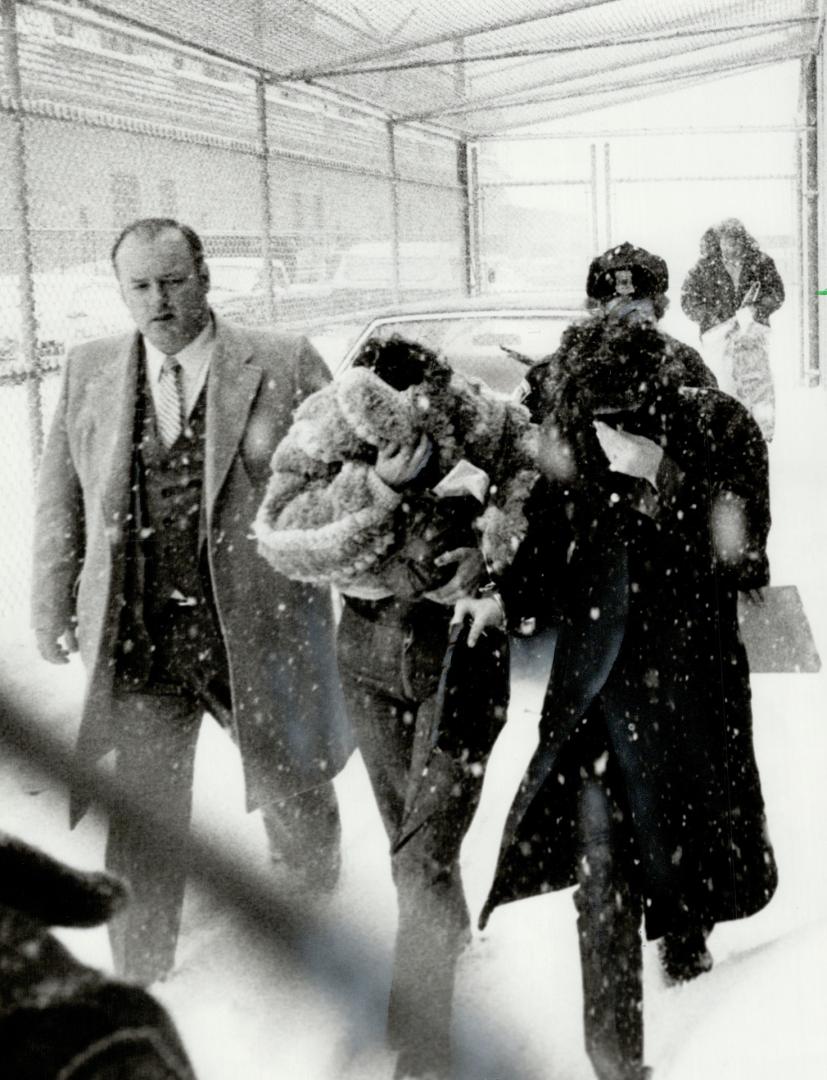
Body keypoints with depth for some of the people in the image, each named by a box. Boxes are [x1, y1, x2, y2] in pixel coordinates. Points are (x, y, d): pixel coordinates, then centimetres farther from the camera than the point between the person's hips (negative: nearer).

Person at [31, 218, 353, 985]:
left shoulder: (284, 365, -4)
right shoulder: (88, 372, 6)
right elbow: (59, 502, 11)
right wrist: (52, 611, 8)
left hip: (259, 630, -1)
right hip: (138, 640, 1)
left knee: (299, 806, 15)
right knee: (142, 828, 8)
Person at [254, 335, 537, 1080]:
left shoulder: (477, 418, -20)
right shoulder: (321, 440, -16)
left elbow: (532, 461, -4)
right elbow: (280, 539, -24)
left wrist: (502, 529, -21)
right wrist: (376, 494, -36)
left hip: (460, 642, -3)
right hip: (370, 641, 3)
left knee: (426, 857, -9)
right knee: (405, 829, 21)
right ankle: (448, 936, 51)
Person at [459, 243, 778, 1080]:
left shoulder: (718, 429, -10)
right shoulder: (569, 434, -5)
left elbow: (742, 562, -12)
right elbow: (550, 551, 4)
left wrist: (665, 479, -25)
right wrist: (507, 597, -14)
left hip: (691, 674, 0)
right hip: (595, 678, 0)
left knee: (686, 828, 18)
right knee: (602, 862, -6)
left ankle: (684, 934, 51)